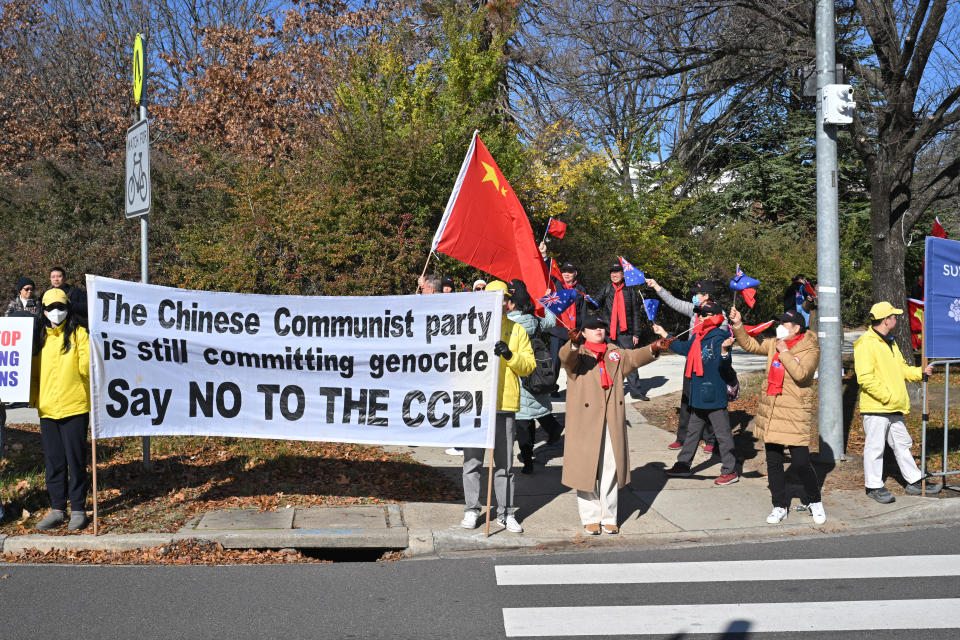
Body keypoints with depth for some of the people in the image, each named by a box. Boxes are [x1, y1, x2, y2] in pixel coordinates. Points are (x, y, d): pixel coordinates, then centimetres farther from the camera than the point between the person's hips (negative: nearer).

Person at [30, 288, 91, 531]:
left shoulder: (78, 333, -2)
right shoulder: (39, 336, 11)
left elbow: (87, 366, -9)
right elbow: (33, 371, 14)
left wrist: (86, 365, -29)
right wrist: (34, 398, 3)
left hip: (74, 407, -4)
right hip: (47, 408, 5)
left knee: (75, 459, 1)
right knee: (53, 461, 11)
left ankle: (78, 509, 11)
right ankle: (57, 509, 20)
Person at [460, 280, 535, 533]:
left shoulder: (517, 330, 10)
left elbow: (529, 366, 4)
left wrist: (509, 355, -13)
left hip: (505, 403, 0)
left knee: (504, 462, 7)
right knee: (472, 460, 3)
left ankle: (506, 512, 15)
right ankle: (472, 510, 14)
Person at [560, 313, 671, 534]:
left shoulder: (615, 353, 16)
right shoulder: (577, 354, 3)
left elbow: (634, 357, 0)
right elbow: (566, 357, -20)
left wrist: (653, 349, -20)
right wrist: (574, 343, -42)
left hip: (612, 422, 4)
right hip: (585, 422, -3)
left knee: (610, 469, 7)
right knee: (586, 469, 1)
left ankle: (608, 516, 17)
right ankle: (590, 518, 13)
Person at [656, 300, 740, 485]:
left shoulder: (718, 337, -16)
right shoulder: (698, 336, 9)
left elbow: (722, 363, -25)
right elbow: (684, 349, 28)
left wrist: (724, 350, -46)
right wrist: (664, 334, 33)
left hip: (714, 394, -10)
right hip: (698, 394, 10)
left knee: (722, 432, -1)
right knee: (692, 430, 19)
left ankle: (730, 471, 7)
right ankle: (683, 465, 31)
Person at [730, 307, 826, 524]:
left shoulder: (810, 349, -9)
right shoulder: (774, 344, 9)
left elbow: (801, 374, -23)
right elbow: (750, 345, 16)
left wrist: (784, 352, -17)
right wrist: (738, 325, 4)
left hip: (795, 413, -6)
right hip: (770, 411, 6)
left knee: (801, 462, -5)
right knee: (773, 462, 9)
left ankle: (814, 502, 19)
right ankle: (780, 506, 21)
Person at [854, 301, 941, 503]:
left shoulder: (890, 342, 17)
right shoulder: (866, 344, -16)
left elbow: (902, 369, 26)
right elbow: (865, 377, -22)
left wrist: (920, 372, 10)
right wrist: (887, 396, -21)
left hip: (894, 408, 9)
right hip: (875, 407, -9)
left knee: (902, 443, 17)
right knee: (875, 446, -1)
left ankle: (914, 481, 27)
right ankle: (874, 486, 9)